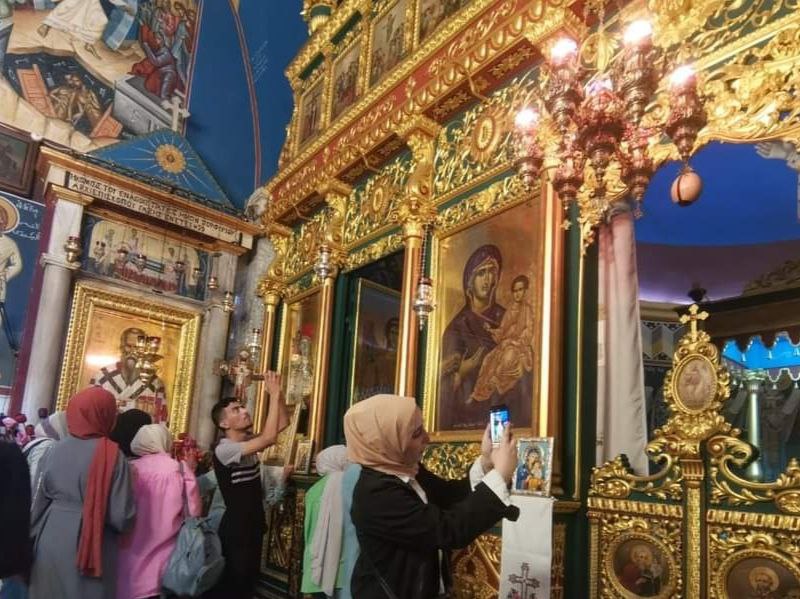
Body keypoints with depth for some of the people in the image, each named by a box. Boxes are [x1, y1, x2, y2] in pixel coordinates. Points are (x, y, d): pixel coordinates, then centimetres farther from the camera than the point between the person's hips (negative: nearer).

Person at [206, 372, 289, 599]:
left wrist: (277, 393, -9)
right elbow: (269, 438, -32)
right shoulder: (224, 449, -21)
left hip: (253, 526, 8)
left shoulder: (247, 441, 5)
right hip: (236, 530, -8)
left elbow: (283, 423, 6)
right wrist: (274, 394, -27)